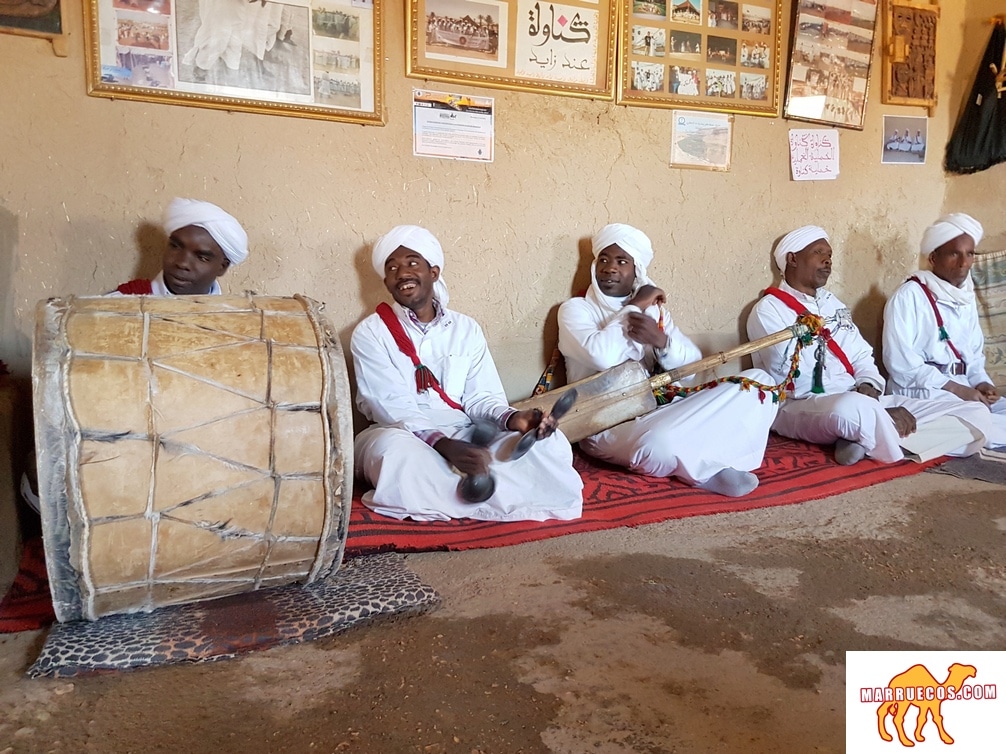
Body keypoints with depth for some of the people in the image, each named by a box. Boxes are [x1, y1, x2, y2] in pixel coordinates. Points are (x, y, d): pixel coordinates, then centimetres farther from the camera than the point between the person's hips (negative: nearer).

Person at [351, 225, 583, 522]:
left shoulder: (466, 329, 11)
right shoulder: (370, 334, -1)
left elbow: (480, 397, 5)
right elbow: (392, 408, -13)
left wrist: (512, 418, -19)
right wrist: (444, 444, -30)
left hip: (465, 437, 4)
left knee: (550, 441, -17)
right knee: (395, 449, -41)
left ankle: (431, 495, -25)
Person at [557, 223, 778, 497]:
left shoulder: (653, 308, 16)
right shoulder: (575, 309, 0)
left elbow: (694, 362, 3)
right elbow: (602, 356, -22)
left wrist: (661, 341, -18)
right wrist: (634, 307, -9)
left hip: (658, 410, 6)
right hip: (605, 424, -6)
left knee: (758, 381, -4)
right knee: (660, 445, -41)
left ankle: (692, 461, -17)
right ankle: (709, 466, -8)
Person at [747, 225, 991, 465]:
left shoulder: (832, 303, 22)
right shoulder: (768, 311, -4)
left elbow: (862, 356, 19)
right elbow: (797, 381, -14)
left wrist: (868, 388, -6)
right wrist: (874, 411, -17)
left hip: (860, 401, 8)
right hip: (800, 408, -8)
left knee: (975, 418, -6)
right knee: (854, 409, -44)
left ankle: (863, 438, -17)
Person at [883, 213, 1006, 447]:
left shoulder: (967, 297, 16)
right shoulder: (909, 295, -8)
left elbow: (975, 354, 21)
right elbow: (900, 361, -17)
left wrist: (981, 383, -2)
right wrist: (955, 389, -18)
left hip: (963, 388, 8)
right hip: (919, 388, -8)